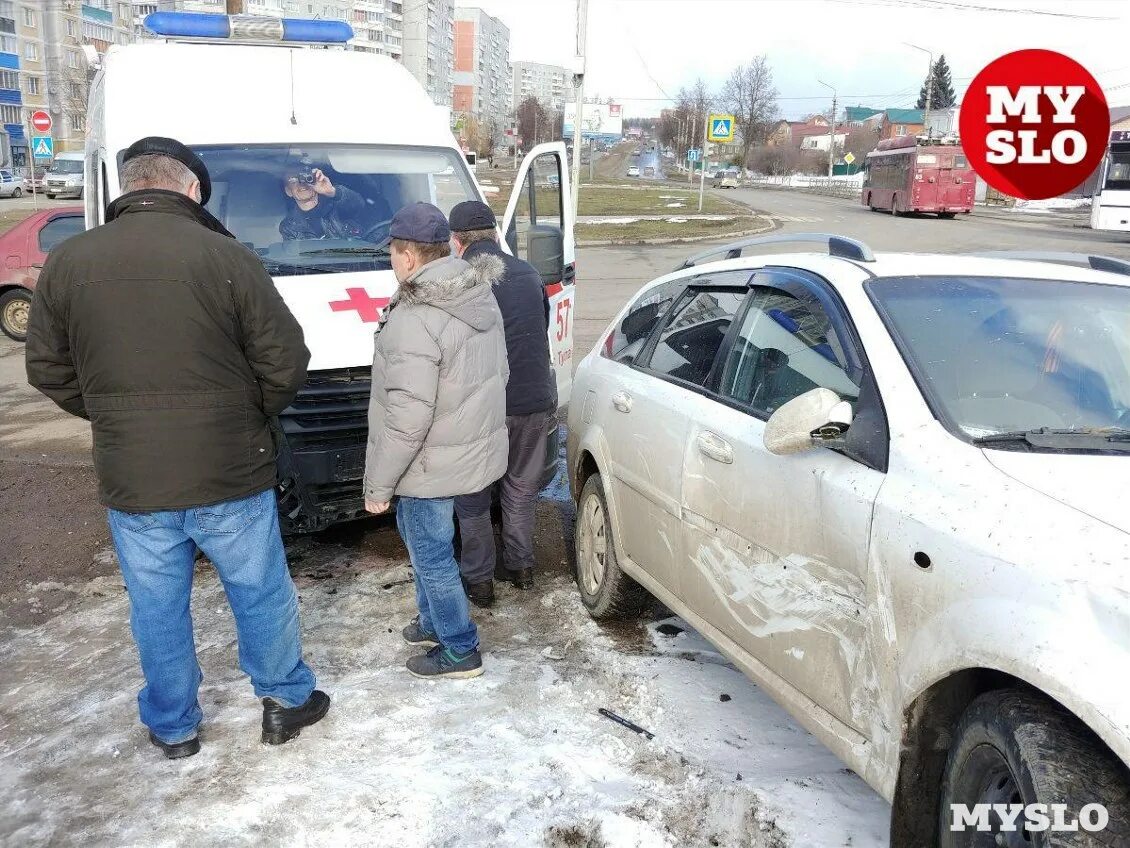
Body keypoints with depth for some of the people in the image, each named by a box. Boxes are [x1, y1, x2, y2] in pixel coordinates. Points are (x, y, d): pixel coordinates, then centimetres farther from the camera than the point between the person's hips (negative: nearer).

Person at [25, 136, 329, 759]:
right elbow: (285, 362, -9)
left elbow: (47, 370, 6)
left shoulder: (66, 263, -3)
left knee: (157, 609, 18)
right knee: (261, 594, 17)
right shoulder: (226, 257, -13)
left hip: (129, 481, 3)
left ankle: (173, 727, 34)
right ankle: (286, 700, 33)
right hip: (230, 476, -2)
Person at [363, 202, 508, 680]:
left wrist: (378, 484, -15)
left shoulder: (413, 322, -26)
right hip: (475, 448, 9)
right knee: (424, 543, 27)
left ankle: (461, 651, 25)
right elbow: (500, 373, 12)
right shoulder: (482, 299, 1)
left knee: (433, 557, 10)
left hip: (431, 466, -9)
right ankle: (434, 622, 43)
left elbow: (406, 420, -26)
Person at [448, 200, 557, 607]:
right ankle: (520, 565, 32)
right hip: (535, 402, 5)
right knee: (522, 488, 21)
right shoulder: (529, 274, 7)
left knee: (472, 497, 12)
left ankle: (478, 578, 19)